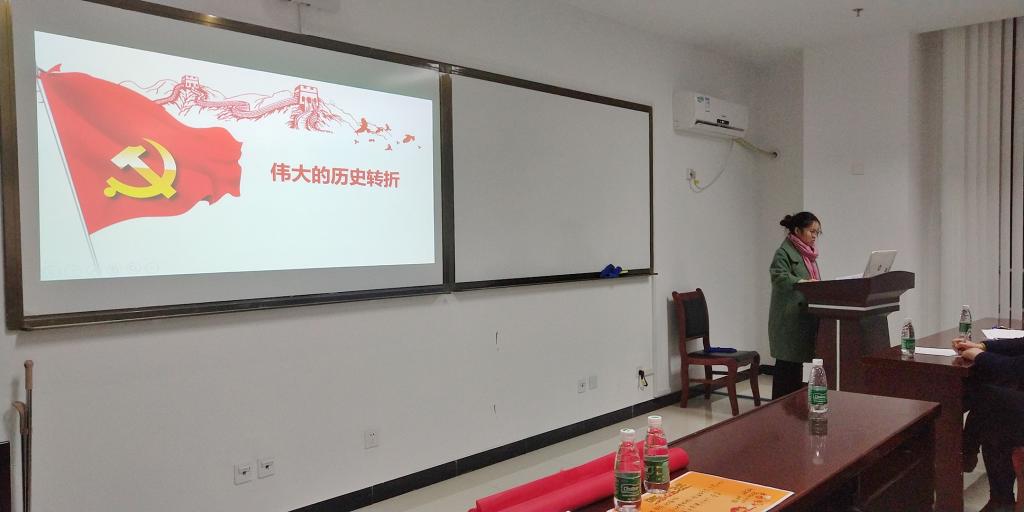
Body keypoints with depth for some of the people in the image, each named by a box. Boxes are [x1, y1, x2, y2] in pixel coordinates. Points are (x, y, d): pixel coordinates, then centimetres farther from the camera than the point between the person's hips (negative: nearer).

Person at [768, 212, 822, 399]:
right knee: (787, 363, -5)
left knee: (797, 362, 13)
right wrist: (804, 282, -35)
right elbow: (780, 276, -25)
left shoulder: (808, 253, 17)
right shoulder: (785, 252, -11)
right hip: (789, 319, -9)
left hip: (803, 317, 9)